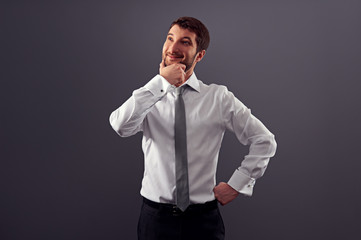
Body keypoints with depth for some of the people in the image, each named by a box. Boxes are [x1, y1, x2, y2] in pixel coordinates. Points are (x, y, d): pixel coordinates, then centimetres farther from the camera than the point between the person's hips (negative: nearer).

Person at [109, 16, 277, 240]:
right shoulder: (148, 97, -1)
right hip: (155, 219, 0)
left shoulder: (219, 97, -2)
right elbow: (120, 125, -23)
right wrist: (161, 83, -24)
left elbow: (265, 141, 2)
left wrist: (236, 184, -2)